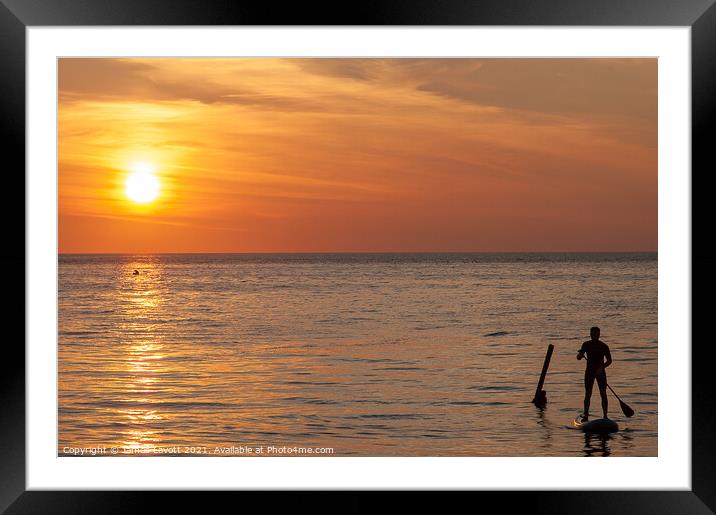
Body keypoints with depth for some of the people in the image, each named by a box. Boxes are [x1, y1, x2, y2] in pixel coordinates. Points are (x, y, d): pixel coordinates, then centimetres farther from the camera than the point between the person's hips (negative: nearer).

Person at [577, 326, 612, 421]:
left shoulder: (604, 346, -2)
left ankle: (605, 416, -2)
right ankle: (585, 415, 2)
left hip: (600, 371, -1)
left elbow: (609, 360, -2)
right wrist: (581, 353, -23)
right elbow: (578, 357, 0)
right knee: (588, 394, -3)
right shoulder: (586, 345, 2)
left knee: (603, 394, -6)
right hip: (589, 371, 1)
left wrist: (602, 367, -18)